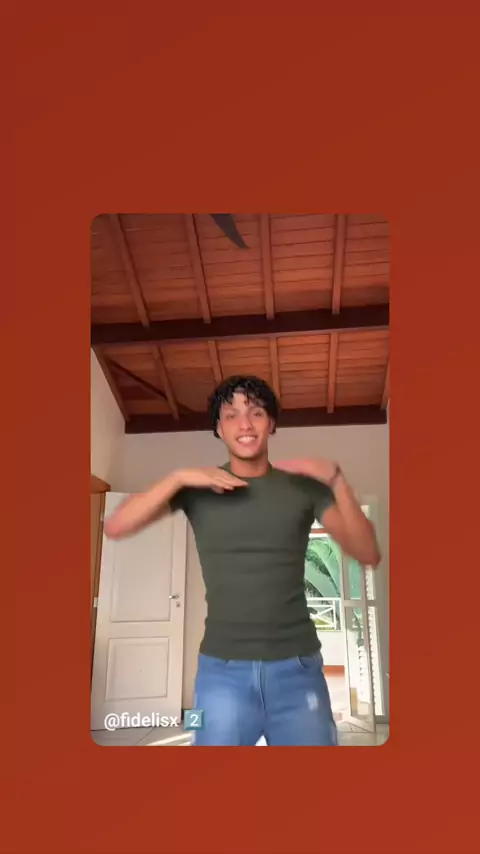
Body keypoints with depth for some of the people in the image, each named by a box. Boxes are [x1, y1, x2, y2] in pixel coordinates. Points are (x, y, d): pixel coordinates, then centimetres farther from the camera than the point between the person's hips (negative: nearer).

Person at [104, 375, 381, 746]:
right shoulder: (198, 488, 1)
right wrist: (177, 478, -19)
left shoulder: (304, 487, 1)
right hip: (223, 670, 0)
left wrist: (336, 479, -18)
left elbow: (368, 554, -6)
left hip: (297, 666, 1)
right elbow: (115, 527, -8)